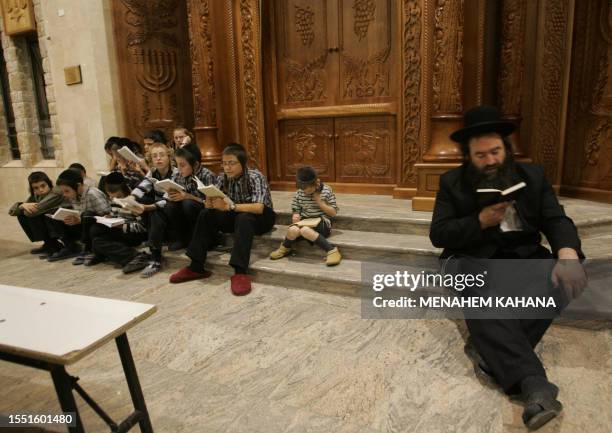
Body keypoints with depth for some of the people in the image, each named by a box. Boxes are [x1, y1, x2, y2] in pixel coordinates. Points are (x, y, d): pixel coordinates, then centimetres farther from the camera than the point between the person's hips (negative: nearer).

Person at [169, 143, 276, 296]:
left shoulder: (255, 177, -21)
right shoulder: (223, 178, -5)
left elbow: (259, 207, -34)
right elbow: (209, 206, -7)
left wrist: (229, 206, -44)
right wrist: (211, 202, -32)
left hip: (260, 217, -5)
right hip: (236, 216, 5)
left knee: (243, 219, -37)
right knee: (206, 215, -16)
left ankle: (240, 272, -39)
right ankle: (196, 267, -15)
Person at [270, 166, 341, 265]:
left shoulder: (326, 191, -5)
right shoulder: (299, 193, 3)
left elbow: (334, 212, -2)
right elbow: (296, 210, 16)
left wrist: (320, 202, -14)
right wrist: (295, 216, -8)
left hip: (321, 222, -3)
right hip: (305, 221, 3)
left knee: (305, 230, -37)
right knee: (293, 230, -32)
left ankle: (332, 250, -29)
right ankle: (285, 248, 1)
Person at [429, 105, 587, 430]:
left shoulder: (533, 176, 12)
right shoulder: (452, 183, 6)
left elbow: (556, 219, 1)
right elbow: (438, 234, -1)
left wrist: (567, 255, -21)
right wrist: (480, 221, -16)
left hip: (523, 256, 3)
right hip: (474, 258, -2)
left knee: (563, 279, -28)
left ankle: (491, 354, -30)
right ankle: (533, 382, -42)